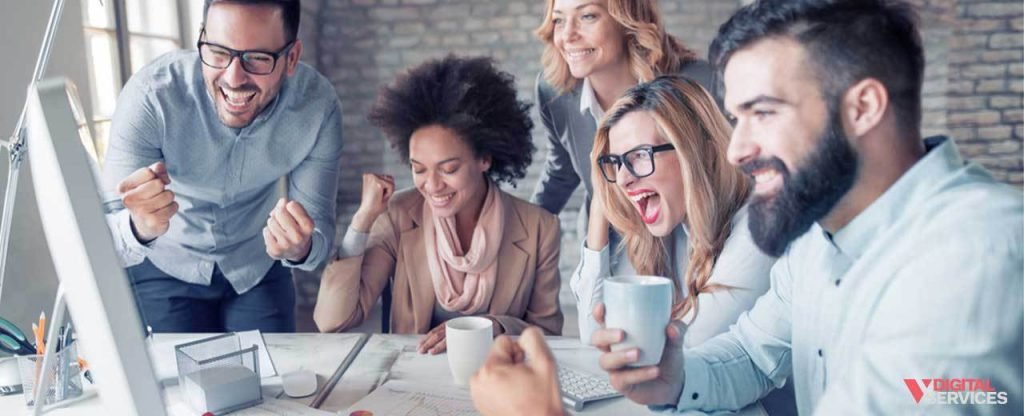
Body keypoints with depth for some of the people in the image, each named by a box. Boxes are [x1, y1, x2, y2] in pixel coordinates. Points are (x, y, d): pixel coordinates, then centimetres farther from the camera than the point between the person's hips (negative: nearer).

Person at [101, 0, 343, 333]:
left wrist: (300, 249, -44)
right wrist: (139, 229, -56)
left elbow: (319, 229, -19)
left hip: (257, 266, 2)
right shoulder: (151, 95, -31)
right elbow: (105, 239, -32)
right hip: (165, 267, -1)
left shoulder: (317, 106, -25)